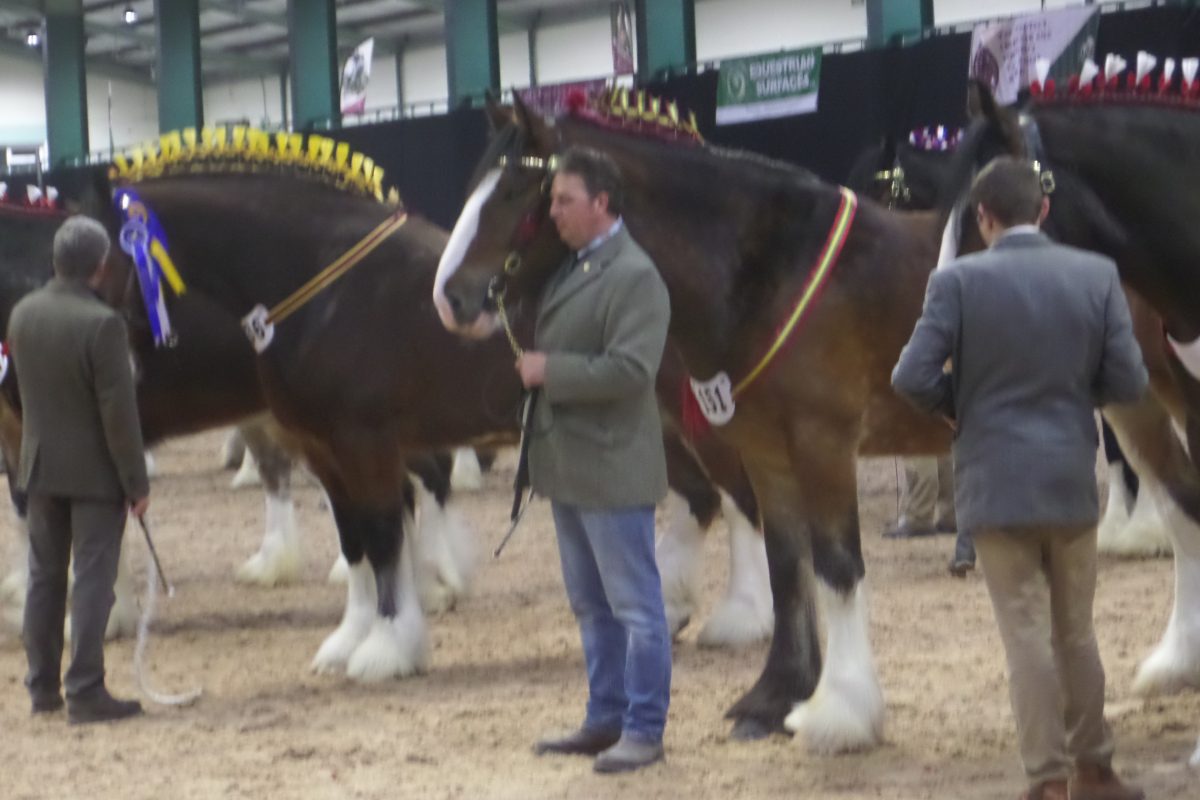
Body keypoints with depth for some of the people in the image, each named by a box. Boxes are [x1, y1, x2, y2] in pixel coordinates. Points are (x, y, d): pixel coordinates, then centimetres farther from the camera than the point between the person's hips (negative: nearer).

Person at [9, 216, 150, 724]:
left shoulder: (23, 314, -2)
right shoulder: (101, 324, -21)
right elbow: (118, 411, -19)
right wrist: (136, 482, -12)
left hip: (40, 466, 6)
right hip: (95, 471, -6)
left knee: (44, 577, 15)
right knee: (92, 582, 0)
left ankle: (42, 687, 22)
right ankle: (85, 693, 0)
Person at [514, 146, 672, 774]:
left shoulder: (634, 276, -16)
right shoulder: (568, 268, 12)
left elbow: (629, 370, -25)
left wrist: (549, 370, -19)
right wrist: (529, 363, 5)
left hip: (611, 466, -10)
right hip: (567, 463, 10)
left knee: (634, 604, -1)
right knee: (590, 605, 16)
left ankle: (643, 730, 5)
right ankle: (604, 720, 25)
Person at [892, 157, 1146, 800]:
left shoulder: (958, 282, -11)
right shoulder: (1096, 275, -3)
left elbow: (913, 378, -15)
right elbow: (1128, 382, -4)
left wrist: (956, 406, 5)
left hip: (997, 483, -3)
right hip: (1072, 479, 3)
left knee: (1027, 636, 2)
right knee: (1076, 633, 17)